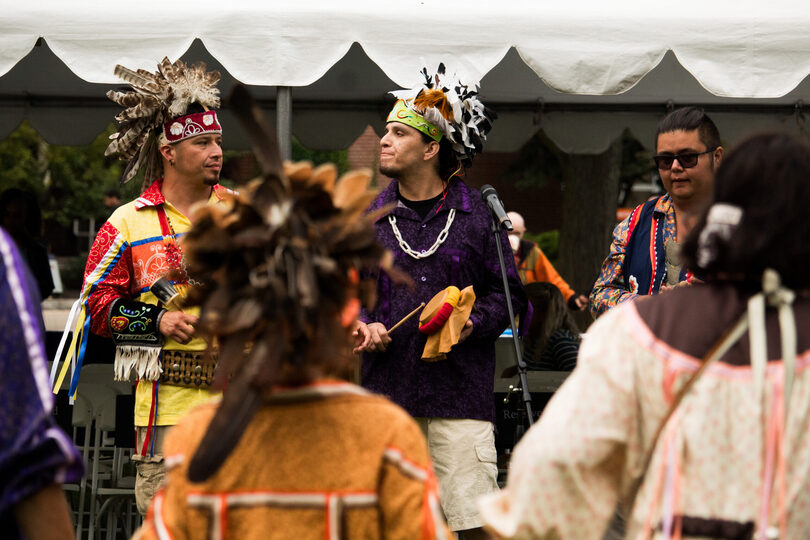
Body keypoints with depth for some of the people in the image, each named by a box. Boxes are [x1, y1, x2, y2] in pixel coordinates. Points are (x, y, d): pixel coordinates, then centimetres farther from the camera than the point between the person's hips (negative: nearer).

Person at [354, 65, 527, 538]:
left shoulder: (478, 213, 3)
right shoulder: (371, 216, 11)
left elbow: (509, 294, 6)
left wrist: (473, 322, -12)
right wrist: (361, 325, -3)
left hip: (460, 392, -3)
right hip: (387, 391, 3)